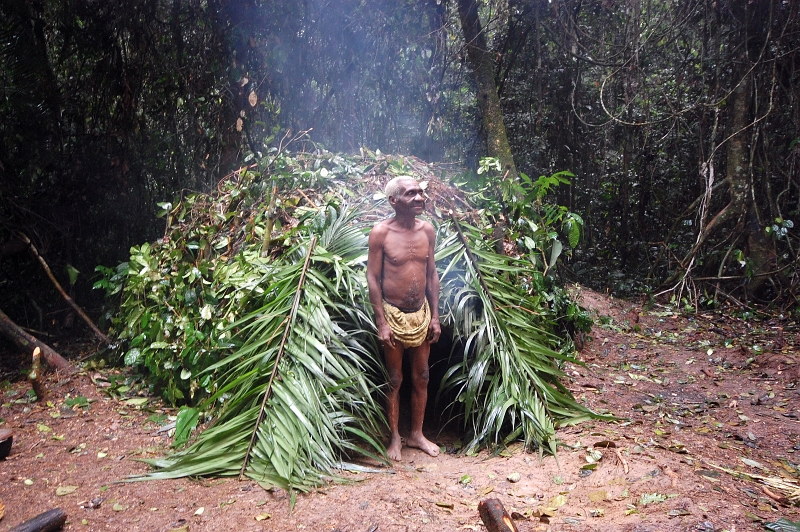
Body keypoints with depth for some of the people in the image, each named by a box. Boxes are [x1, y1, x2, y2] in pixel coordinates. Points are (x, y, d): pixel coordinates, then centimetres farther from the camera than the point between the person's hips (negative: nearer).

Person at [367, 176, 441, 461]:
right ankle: (394, 438, 25)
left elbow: (432, 274, 7)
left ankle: (416, 434, 30)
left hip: (421, 313, 4)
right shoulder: (381, 232, -13)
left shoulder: (427, 230, 0)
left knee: (421, 378, 13)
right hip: (393, 314, -4)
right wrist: (381, 323, -15)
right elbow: (373, 278, -11)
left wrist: (435, 316, 4)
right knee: (394, 380, 9)